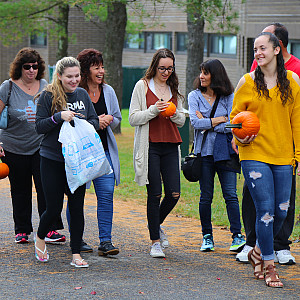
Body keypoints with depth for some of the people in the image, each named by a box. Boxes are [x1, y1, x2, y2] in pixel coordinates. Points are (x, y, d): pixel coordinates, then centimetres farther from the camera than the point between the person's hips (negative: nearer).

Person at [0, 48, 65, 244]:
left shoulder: (45, 86, 3)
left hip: (41, 146, 1)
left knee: (45, 186, -8)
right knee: (20, 189, 7)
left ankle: (50, 229, -6)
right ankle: (22, 230, 18)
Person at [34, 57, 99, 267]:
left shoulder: (82, 94, 6)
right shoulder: (48, 96, -6)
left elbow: (95, 121, 11)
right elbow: (39, 126, -7)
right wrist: (59, 117, -22)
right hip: (52, 160, -3)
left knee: (77, 207, 2)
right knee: (54, 208, 1)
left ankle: (76, 254, 9)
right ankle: (40, 237, 31)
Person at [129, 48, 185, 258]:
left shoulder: (174, 89, 14)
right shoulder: (143, 86, 1)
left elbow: (182, 121, 17)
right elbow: (133, 118, -3)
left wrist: (174, 113, -4)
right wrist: (154, 110, -16)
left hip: (170, 146, 4)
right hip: (150, 145, -4)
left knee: (174, 193, -4)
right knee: (155, 194, -4)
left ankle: (157, 224, 25)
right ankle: (155, 242, 6)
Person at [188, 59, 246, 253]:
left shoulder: (229, 97, 5)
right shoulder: (194, 96, 7)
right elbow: (195, 122, -8)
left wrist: (207, 123, -6)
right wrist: (219, 120, -8)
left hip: (225, 151, -1)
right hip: (205, 151, 1)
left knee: (230, 194, -8)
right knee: (206, 196, 4)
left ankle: (237, 235, -7)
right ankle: (207, 237, 14)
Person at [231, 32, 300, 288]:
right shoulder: (247, 82, 0)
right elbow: (235, 116, 8)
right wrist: (241, 138, -11)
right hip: (255, 154, -3)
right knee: (265, 210, -7)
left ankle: (258, 252, 30)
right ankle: (268, 266, 5)